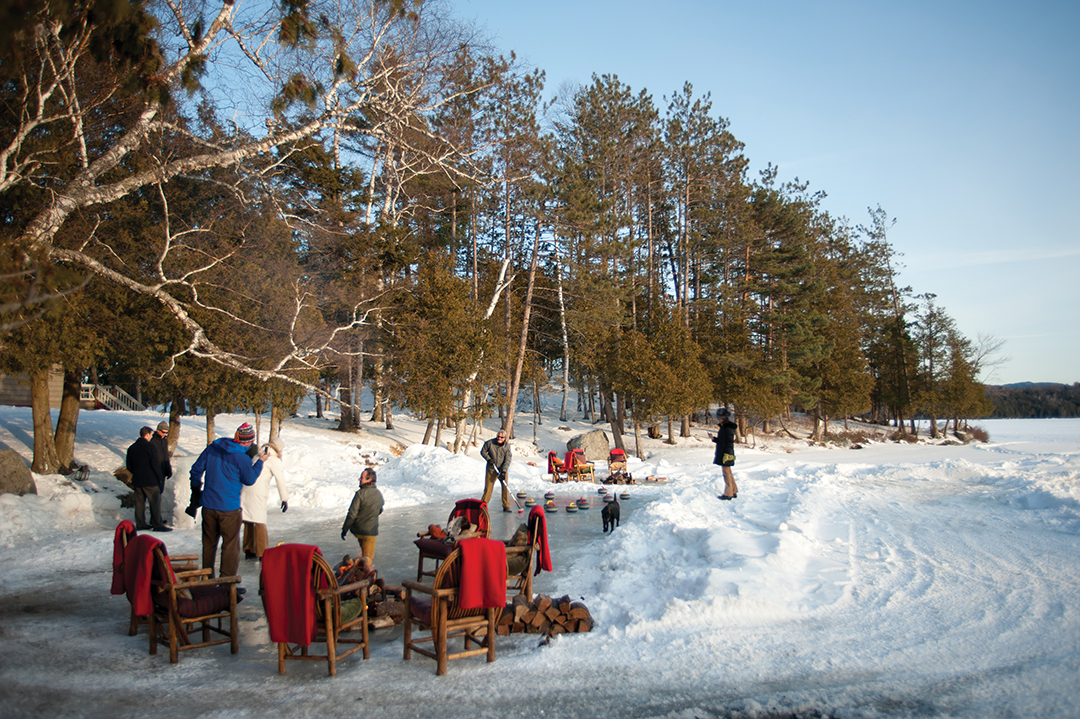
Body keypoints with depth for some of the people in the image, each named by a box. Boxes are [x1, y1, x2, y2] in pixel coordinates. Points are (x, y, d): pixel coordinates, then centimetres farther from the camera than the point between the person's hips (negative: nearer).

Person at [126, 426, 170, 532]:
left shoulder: (131, 448, 9)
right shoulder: (149, 447, -13)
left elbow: (128, 465, 14)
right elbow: (155, 464, -15)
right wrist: (160, 478, -6)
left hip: (137, 480, 7)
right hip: (150, 480, -7)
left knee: (139, 502, 13)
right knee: (155, 501, -2)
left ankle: (140, 524, 16)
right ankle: (157, 525, -2)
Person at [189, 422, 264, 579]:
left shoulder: (212, 447, 3)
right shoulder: (242, 458, -16)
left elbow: (196, 469, 10)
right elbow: (249, 480, -2)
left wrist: (196, 490, 22)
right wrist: (259, 461, 8)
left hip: (208, 505, 6)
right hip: (229, 508, -6)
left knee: (208, 543, 18)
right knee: (230, 545, 4)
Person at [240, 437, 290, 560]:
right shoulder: (274, 460, -3)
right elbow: (280, 480, -4)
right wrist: (285, 499, -1)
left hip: (244, 490, 6)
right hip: (258, 493, -6)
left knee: (248, 521, 14)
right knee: (260, 522, -1)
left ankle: (248, 550, 22)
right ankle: (262, 552, 2)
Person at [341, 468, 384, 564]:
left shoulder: (360, 493, -17)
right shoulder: (379, 494, -1)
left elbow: (352, 514, -17)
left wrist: (345, 529, -7)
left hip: (357, 530, -2)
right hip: (371, 531, 2)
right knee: (368, 557, 8)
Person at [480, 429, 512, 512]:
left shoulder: (507, 445, -8)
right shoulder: (490, 443, -10)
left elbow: (507, 459, -9)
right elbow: (483, 451, 2)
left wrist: (504, 471, -18)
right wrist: (488, 459, -14)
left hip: (502, 470, 1)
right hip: (491, 470, -1)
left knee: (505, 487, -3)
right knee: (488, 487, 1)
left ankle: (506, 506, 6)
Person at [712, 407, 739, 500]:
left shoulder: (728, 428, -18)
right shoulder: (724, 426, 13)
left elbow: (730, 442, -21)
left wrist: (726, 454, -23)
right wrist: (713, 438, 10)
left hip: (726, 455, -10)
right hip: (723, 454, 10)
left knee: (726, 473, -3)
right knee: (728, 472, 16)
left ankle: (728, 494, 3)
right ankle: (734, 491, 24)